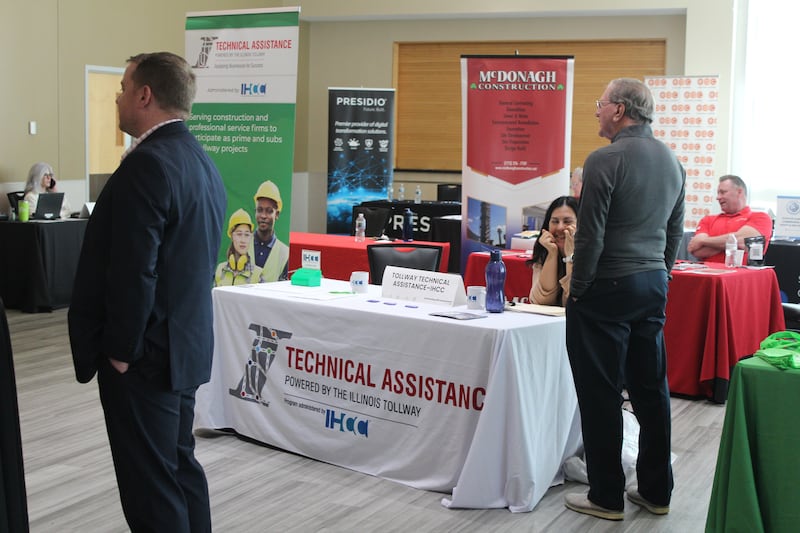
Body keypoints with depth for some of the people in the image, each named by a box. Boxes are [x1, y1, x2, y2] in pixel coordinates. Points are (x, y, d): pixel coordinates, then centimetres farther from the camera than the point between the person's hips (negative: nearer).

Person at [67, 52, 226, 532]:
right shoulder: (202, 162, 11)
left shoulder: (147, 164, -19)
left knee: (151, 484, 0)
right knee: (180, 465, 19)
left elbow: (133, 271, -23)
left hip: (146, 353, -10)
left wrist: (120, 350, -13)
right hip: (185, 344, 10)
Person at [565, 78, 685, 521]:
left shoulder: (605, 160, -14)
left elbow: (590, 235, -16)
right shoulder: (672, 161, 10)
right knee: (650, 389, 14)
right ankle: (656, 491, 23)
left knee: (601, 394, 1)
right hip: (654, 285, 8)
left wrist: (577, 289, -6)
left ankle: (606, 497, 10)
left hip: (609, 287, -8)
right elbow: (675, 232, 16)